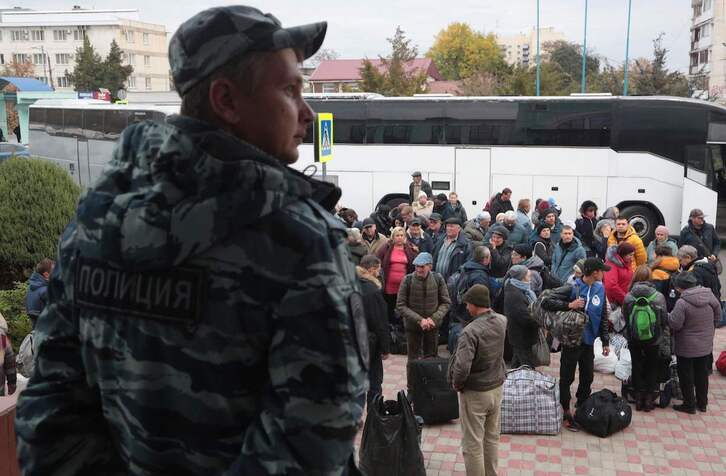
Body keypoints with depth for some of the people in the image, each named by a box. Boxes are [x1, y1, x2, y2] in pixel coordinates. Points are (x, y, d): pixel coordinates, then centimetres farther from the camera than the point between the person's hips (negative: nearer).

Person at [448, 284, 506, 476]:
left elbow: (462, 367, -30)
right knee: (492, 437, 22)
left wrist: (456, 384, -14)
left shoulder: (471, 331, -27)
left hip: (475, 393, -7)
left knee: (473, 444, 7)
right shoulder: (502, 321, -6)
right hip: (497, 388, 7)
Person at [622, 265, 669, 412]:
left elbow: (625, 318, -4)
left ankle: (638, 398, 20)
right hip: (653, 339, 0)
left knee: (637, 367, 16)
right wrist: (663, 335, 12)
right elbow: (665, 319, -6)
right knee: (652, 367, 17)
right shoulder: (659, 296, -16)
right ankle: (649, 398, 19)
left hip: (634, 340, 1)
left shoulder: (628, 297, -15)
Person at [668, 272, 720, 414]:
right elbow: (717, 316, 7)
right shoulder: (710, 296, -6)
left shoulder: (682, 303, -25)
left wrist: (668, 316, -3)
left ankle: (689, 405, 18)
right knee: (702, 374, 19)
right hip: (706, 346, 6)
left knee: (686, 377, 9)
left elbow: (675, 324, -23)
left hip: (686, 348, -6)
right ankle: (702, 403, 31)